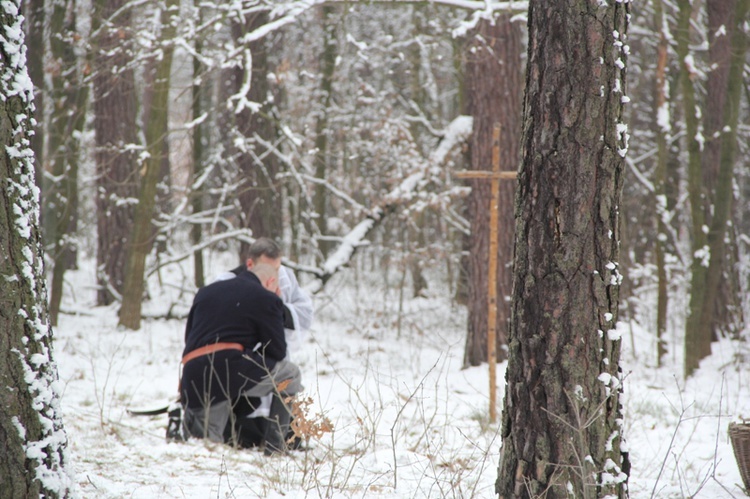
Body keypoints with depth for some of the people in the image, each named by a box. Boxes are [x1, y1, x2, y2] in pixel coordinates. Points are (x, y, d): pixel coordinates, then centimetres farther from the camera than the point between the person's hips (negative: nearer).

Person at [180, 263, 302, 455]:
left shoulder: (206, 292, 28)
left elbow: (189, 339, 31)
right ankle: (275, 446, 10)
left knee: (209, 440, 27)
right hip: (229, 368, -6)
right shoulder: (266, 299, 9)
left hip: (193, 382, 6)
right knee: (290, 374, 17)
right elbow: (277, 351, 9)